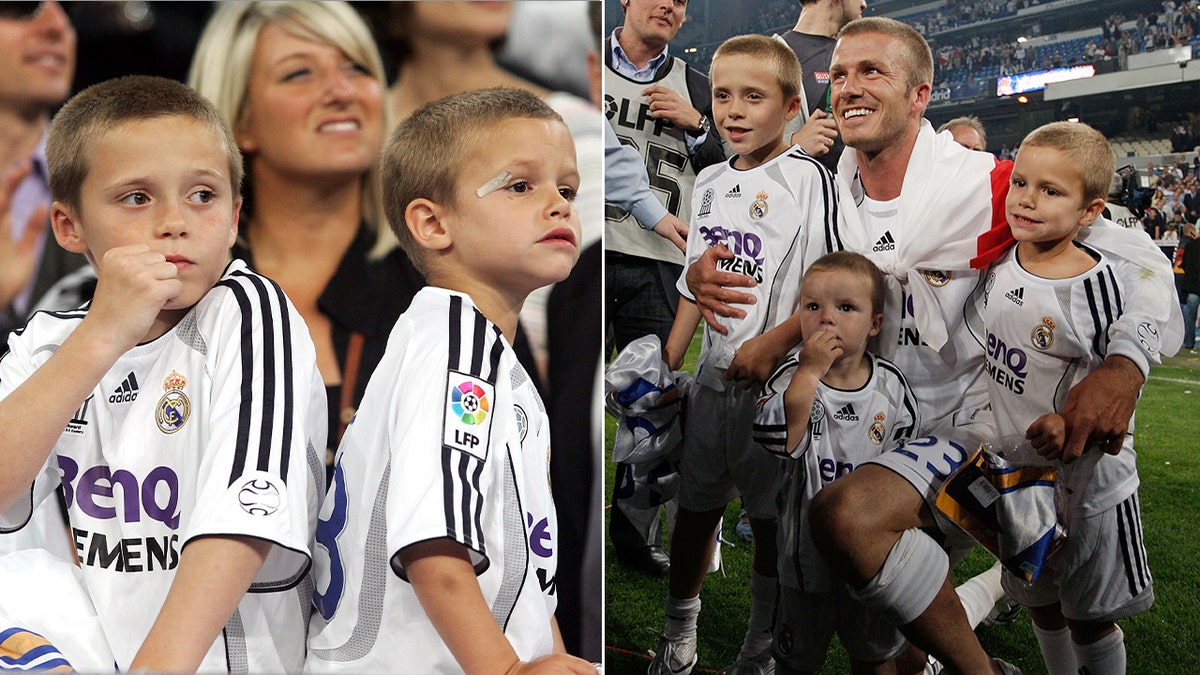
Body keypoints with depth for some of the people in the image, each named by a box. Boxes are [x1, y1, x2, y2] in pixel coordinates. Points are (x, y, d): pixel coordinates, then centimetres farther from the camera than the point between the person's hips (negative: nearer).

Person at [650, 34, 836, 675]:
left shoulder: (807, 178, -11)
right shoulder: (709, 182, 8)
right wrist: (667, 366, 14)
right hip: (713, 378, 6)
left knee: (771, 519, 7)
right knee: (695, 506, 16)